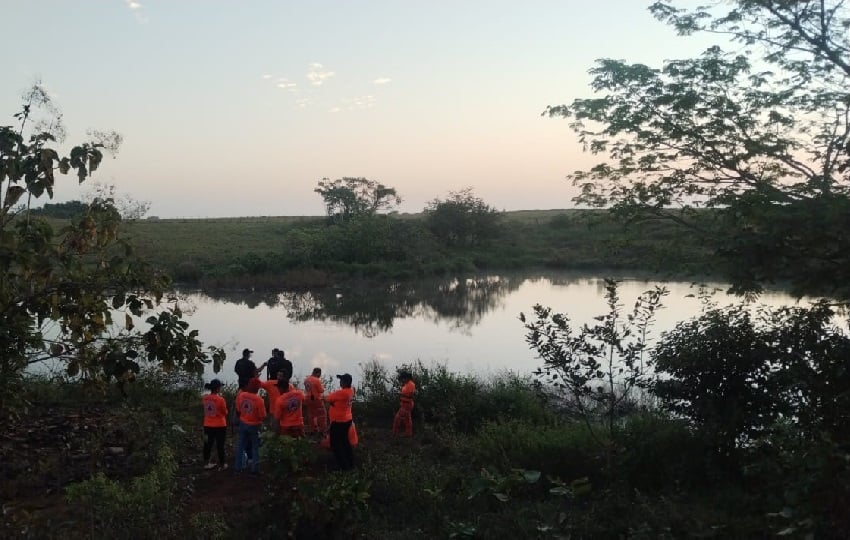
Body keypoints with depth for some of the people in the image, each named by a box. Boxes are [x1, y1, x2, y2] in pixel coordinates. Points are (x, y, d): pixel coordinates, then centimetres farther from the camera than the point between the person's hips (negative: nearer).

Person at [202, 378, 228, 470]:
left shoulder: (205, 398, -4)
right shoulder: (220, 399, -21)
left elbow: (205, 411, 9)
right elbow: (225, 412, -11)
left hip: (207, 425, 5)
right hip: (219, 426, -5)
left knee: (208, 444, 17)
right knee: (220, 445, 7)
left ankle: (207, 463, 28)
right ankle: (222, 465, 17)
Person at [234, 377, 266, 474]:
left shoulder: (241, 395, -11)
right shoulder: (259, 400, -24)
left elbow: (238, 409, 4)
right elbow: (263, 416, -17)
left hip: (243, 424, 3)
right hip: (254, 426, -3)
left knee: (240, 446, 17)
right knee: (255, 447, 12)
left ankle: (238, 467, 23)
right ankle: (255, 468, 15)